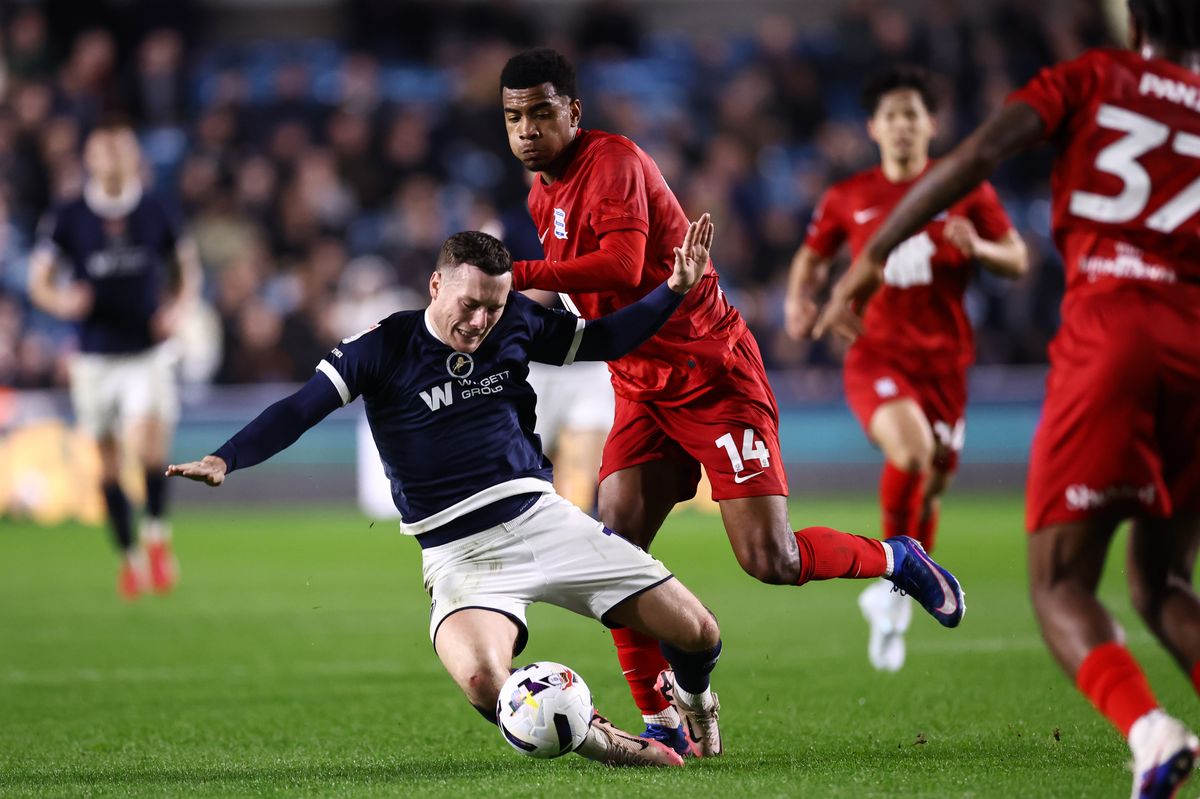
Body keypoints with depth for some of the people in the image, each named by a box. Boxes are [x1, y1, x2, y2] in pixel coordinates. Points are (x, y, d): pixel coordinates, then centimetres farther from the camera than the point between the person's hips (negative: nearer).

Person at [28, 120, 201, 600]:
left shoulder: (157, 213, 1)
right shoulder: (68, 219, -2)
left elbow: (188, 267, 14)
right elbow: (39, 281, 2)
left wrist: (180, 307, -5)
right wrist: (62, 301, -20)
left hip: (149, 352, -1)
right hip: (95, 358, 1)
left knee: (147, 443, -21)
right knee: (108, 463, 5)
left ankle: (156, 536, -1)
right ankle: (129, 556, 21)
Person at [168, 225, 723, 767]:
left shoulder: (515, 324, 6)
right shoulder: (385, 347, -5)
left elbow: (601, 339, 21)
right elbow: (300, 410, -11)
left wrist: (675, 290, 11)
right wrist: (225, 460, -24)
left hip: (540, 517, 4)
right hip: (459, 554, -3)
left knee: (697, 634, -3)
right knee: (484, 684, -36)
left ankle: (690, 695, 36)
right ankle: (593, 738, -8)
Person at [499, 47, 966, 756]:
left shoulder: (612, 161, -16)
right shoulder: (542, 197, 11)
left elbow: (622, 265, -32)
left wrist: (518, 273, -34)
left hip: (713, 372, -8)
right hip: (643, 388, 8)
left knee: (769, 560, -12)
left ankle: (895, 559, 18)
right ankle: (664, 724, -3)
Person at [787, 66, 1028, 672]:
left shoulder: (965, 191, 4)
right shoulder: (847, 199, 6)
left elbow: (1018, 261, 4)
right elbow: (813, 256, 20)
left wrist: (979, 248, -17)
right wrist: (800, 300, 0)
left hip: (943, 359, 2)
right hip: (875, 354, -2)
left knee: (930, 485, 6)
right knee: (911, 449, -30)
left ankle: (894, 601, 30)